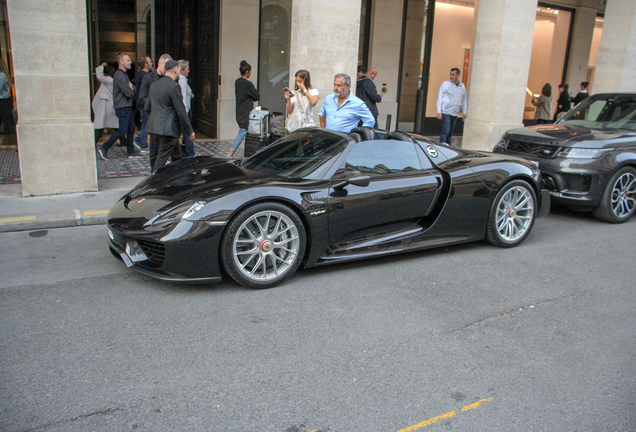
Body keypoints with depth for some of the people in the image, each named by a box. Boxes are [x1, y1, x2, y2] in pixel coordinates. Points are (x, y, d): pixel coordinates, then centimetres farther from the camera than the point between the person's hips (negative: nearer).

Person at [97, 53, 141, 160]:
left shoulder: (125, 74, 18)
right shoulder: (119, 75, -15)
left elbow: (133, 90, 15)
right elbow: (129, 93, -22)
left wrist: (131, 88, -7)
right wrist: (131, 89, 0)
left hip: (128, 107, 10)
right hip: (122, 108, -10)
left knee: (131, 130, 10)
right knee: (122, 132, -11)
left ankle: (131, 153, 16)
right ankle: (104, 148, -2)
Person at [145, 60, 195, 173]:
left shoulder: (154, 85, 11)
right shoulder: (174, 86, -13)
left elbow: (147, 107, 16)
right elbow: (181, 111, -13)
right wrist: (190, 131, -6)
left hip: (153, 127, 8)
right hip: (168, 129, -8)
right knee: (162, 158, -4)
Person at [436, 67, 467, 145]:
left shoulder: (462, 86, 13)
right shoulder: (446, 84, -1)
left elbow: (464, 100, 22)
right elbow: (440, 98, -3)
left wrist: (464, 112, 22)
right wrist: (439, 112, -9)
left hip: (455, 114, 5)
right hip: (446, 113, -5)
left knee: (450, 133, 8)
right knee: (446, 131, -13)